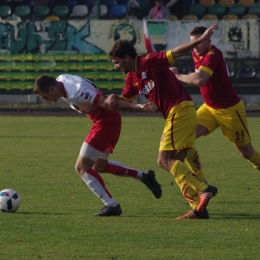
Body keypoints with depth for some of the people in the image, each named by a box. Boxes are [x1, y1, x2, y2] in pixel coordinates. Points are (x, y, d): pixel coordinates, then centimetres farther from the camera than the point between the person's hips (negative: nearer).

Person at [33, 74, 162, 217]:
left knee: (82, 167, -8)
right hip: (110, 120, 10)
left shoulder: (74, 94, -27)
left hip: (106, 122, -10)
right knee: (99, 166, 24)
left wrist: (136, 107, -30)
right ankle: (143, 176, 22)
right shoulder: (60, 80, 1)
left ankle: (111, 205, -10)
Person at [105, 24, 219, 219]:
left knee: (165, 161, -11)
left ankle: (203, 189, -19)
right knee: (177, 163, 7)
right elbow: (125, 100, 23)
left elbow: (176, 53, -15)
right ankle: (198, 207, 2)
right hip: (184, 111, 10)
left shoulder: (149, 62, -10)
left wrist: (201, 40, -24)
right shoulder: (132, 78, 16)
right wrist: (113, 98, 0)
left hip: (179, 110, -10)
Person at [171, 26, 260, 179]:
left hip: (230, 110, -8)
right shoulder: (196, 54, 1)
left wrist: (178, 76, -30)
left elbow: (199, 80, -43)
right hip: (209, 108, 8)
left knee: (247, 152, 3)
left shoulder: (213, 55, -27)